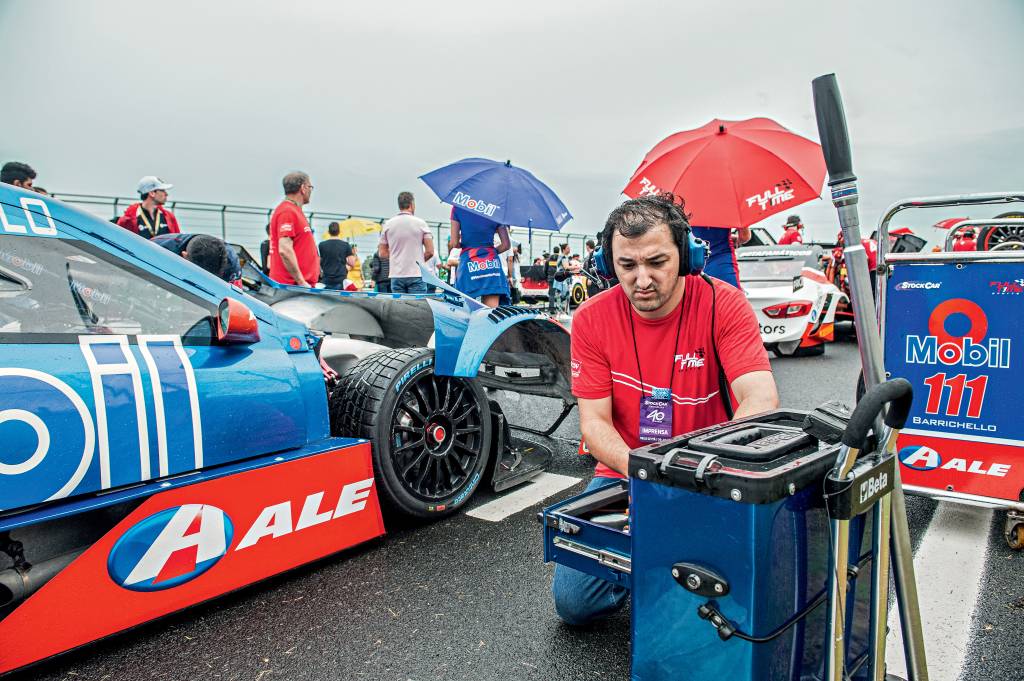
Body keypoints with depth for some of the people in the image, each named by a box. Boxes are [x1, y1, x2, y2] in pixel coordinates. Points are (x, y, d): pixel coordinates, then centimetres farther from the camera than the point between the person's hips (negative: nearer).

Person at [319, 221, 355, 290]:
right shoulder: (346, 245, -2)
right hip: (341, 279, -1)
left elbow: (319, 263, 8)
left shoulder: (322, 245, 1)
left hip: (327, 279, 1)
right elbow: (351, 263, -2)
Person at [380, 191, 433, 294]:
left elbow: (382, 253, 7)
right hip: (416, 274, -3)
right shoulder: (420, 223, -2)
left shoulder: (388, 225, 5)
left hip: (396, 275, 3)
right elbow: (430, 251, -4)